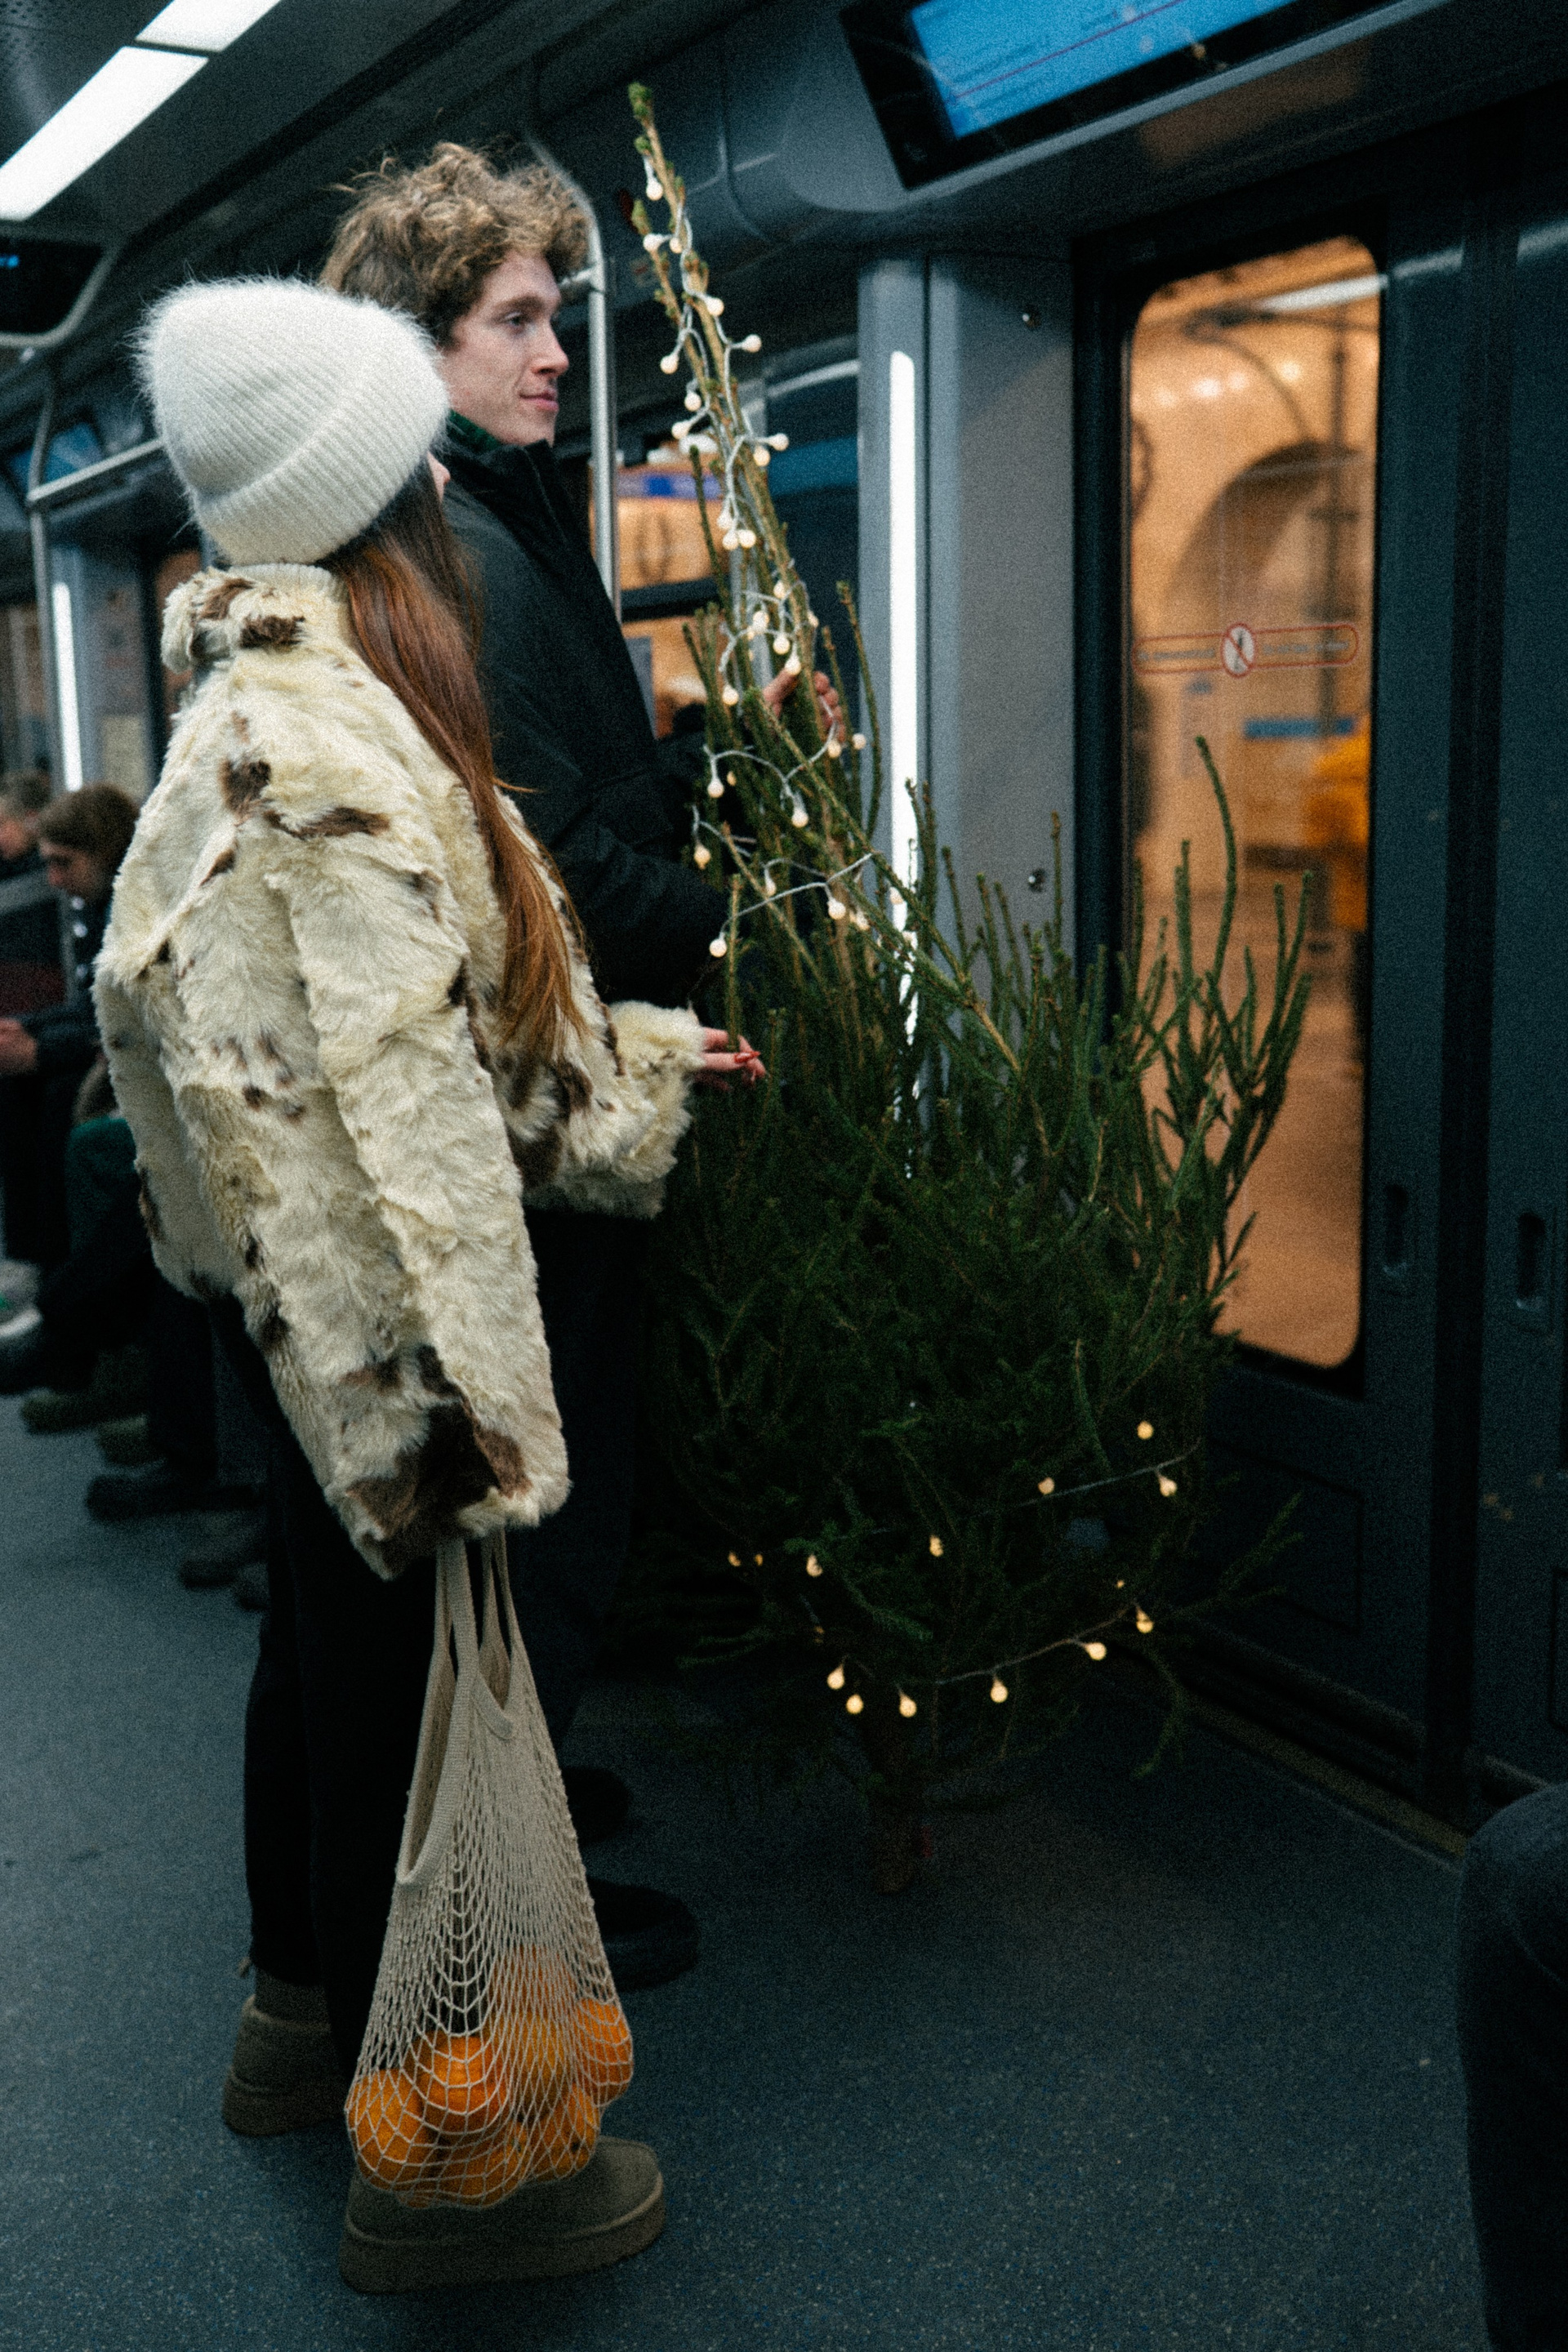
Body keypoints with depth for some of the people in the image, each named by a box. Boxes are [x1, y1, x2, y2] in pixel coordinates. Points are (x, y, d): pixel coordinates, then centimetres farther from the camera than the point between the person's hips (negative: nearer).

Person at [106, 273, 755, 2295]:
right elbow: (367, 1103, -27)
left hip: (293, 1307, 10)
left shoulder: (288, 699, 11)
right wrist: (441, 1385, -26)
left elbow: (444, 1016, 17)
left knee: (324, 1638, 22)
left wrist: (645, 1053, 24)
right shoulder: (323, 743, -22)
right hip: (369, 1313, -10)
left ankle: (303, 2017, 42)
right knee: (400, 1684, 1)